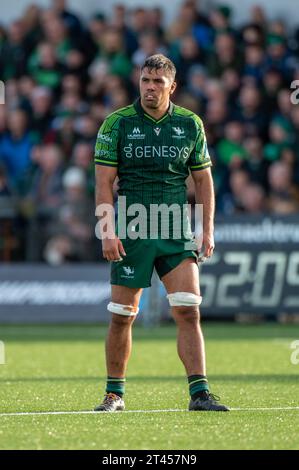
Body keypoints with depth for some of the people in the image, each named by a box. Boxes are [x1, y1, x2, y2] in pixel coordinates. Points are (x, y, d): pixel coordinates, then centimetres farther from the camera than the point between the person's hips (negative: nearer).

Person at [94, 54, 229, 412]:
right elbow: (103, 182, -2)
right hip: (131, 232, -1)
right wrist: (108, 230, -12)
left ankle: (199, 393, -13)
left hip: (177, 233, 1)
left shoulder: (190, 124, 7)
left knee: (188, 311, -11)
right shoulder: (117, 124, -1)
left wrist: (208, 229, 6)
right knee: (121, 315, 3)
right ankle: (114, 394, 17)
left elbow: (203, 179, 13)